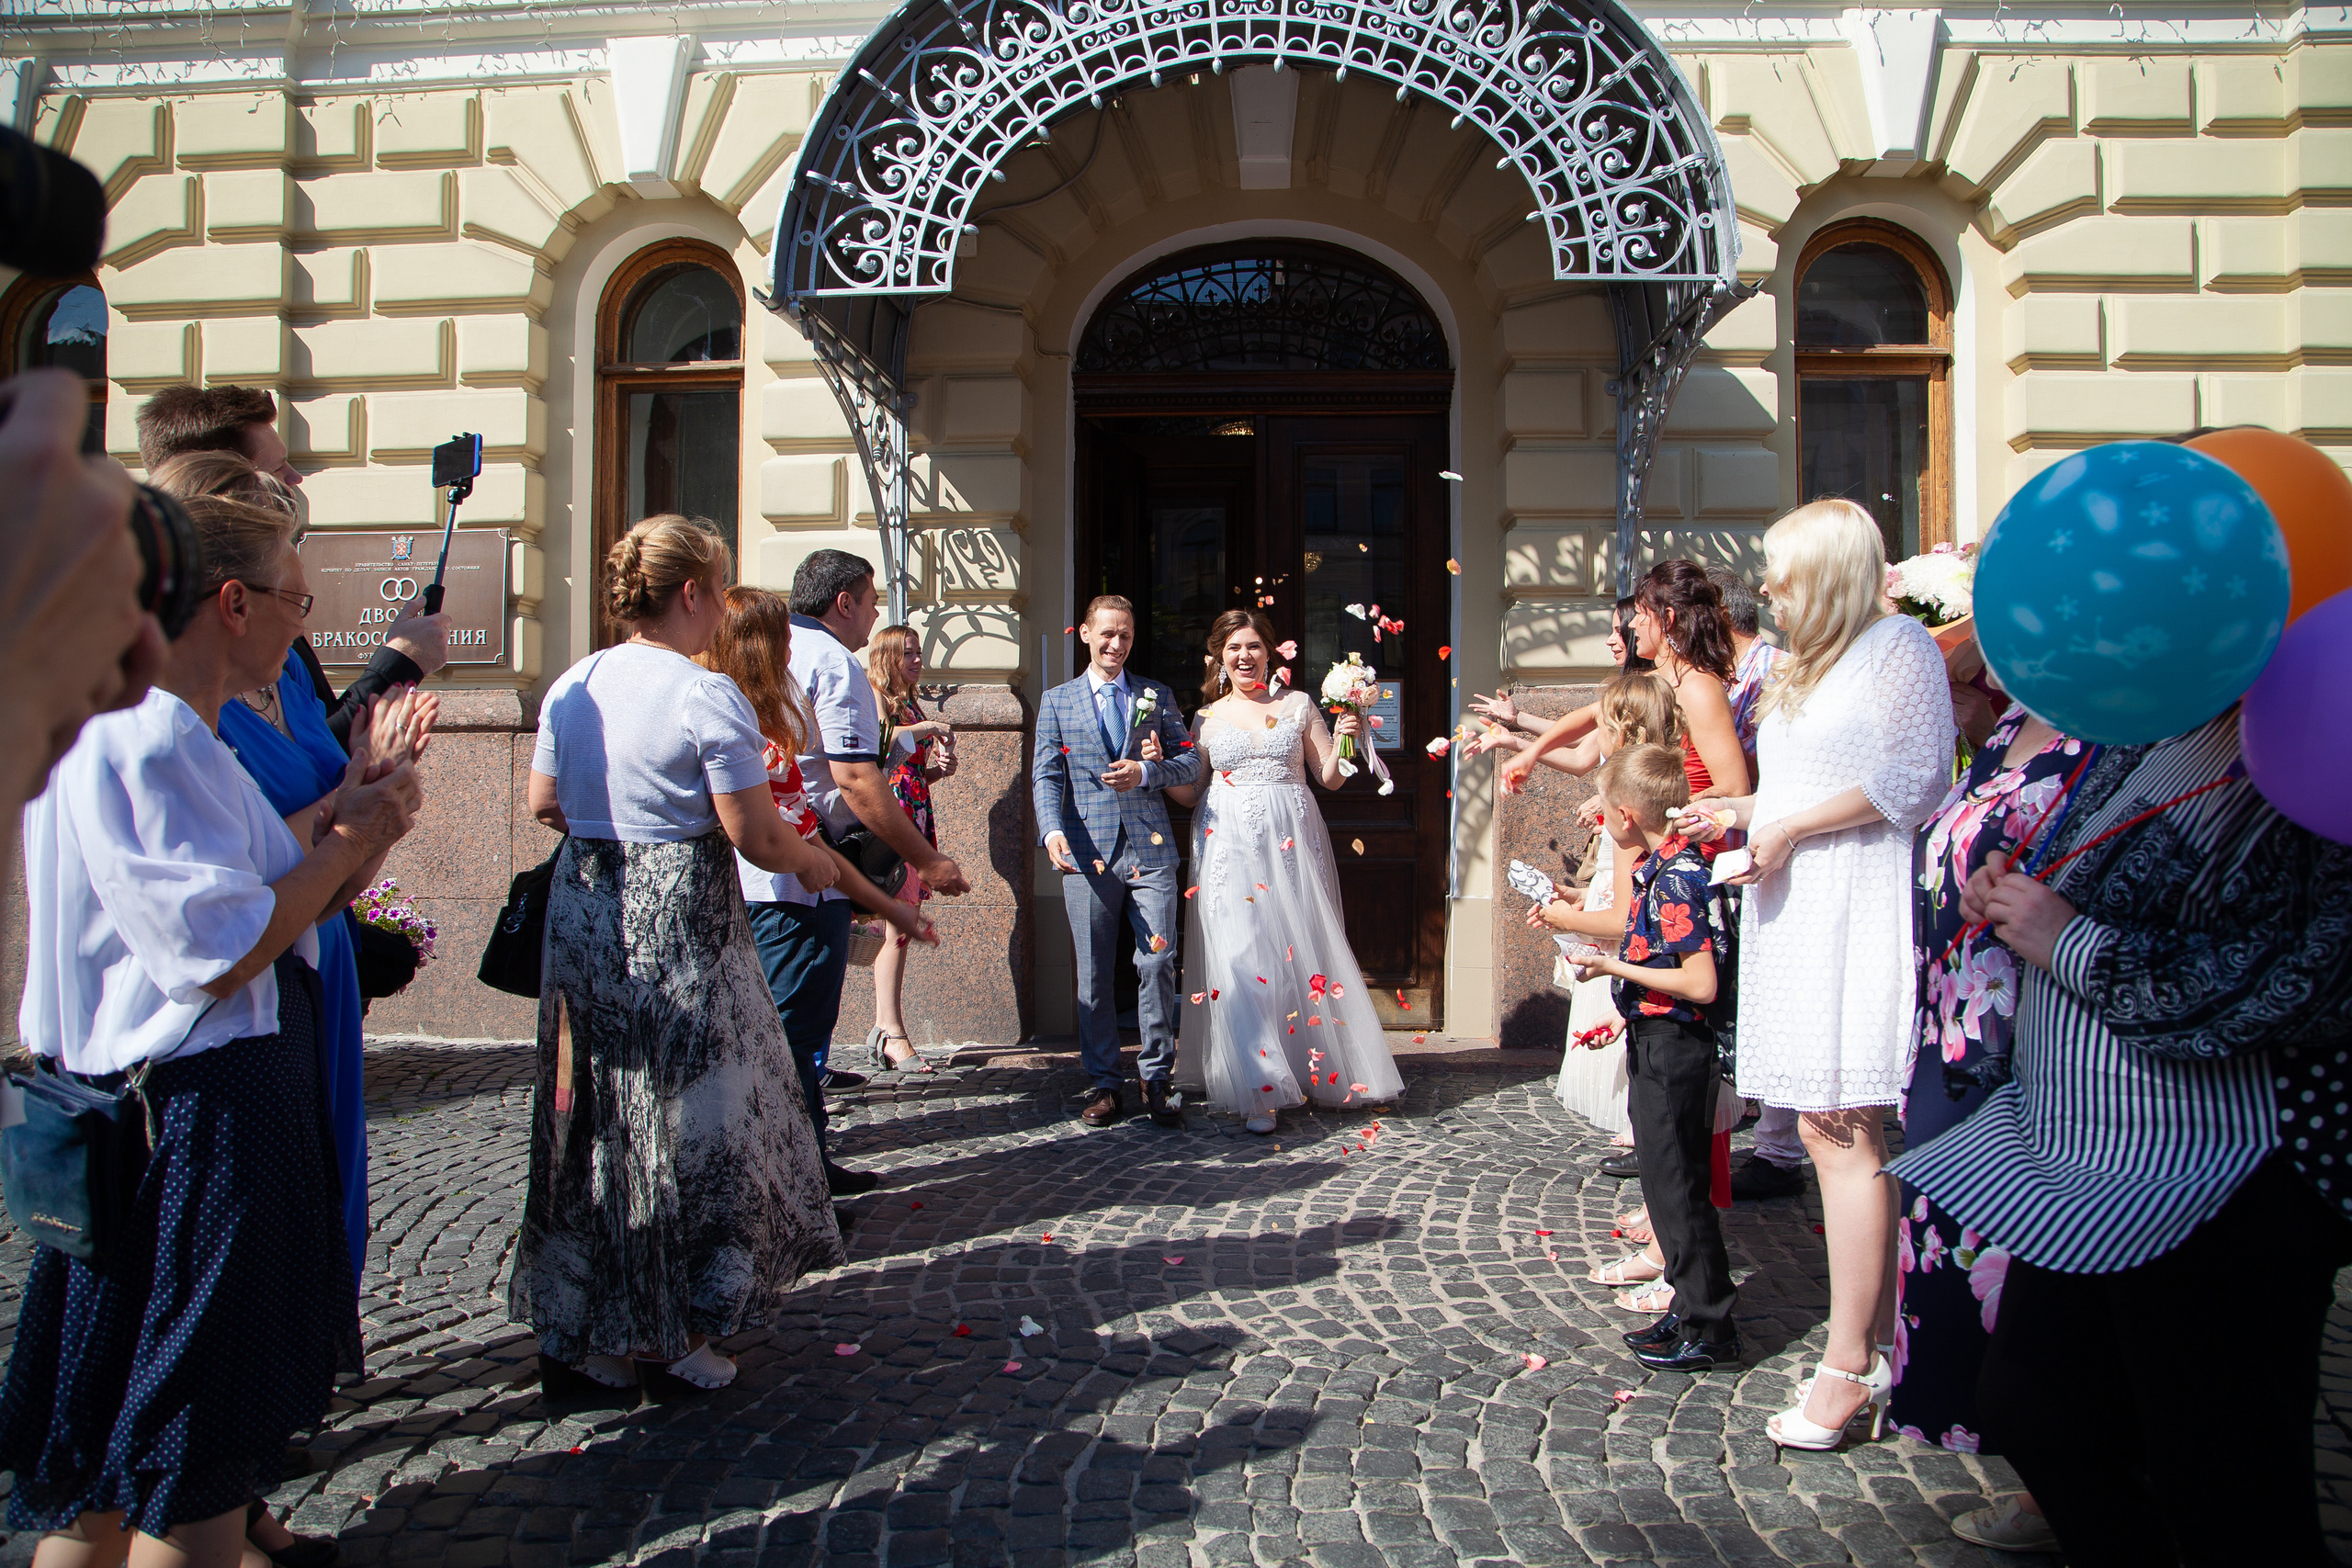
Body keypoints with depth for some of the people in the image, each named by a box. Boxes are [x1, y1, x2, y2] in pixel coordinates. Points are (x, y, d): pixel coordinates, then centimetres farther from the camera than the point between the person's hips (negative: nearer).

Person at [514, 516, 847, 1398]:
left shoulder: (571, 686, 5)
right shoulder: (707, 697, -15)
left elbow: (543, 804, 14)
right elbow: (756, 837, -16)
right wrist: (811, 863, 4)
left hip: (581, 914, 7)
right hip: (679, 925, -7)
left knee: (589, 1125, 15)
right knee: (689, 1124, 7)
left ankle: (573, 1334, 26)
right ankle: (673, 1341, 17)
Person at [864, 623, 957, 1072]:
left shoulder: (910, 705, 21)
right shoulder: (873, 696, -4)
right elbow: (876, 745, -24)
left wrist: (939, 768, 8)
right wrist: (925, 730, -15)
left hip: (914, 822, 8)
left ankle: (884, 1027, 11)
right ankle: (893, 1033, -10)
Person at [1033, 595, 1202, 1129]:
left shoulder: (1158, 696, 14)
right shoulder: (1056, 702, 11)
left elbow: (1190, 761, 10)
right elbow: (1045, 777, 1)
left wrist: (1147, 771, -10)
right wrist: (1053, 832, -17)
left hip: (1151, 849, 0)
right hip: (1088, 852, 0)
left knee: (1158, 965, -5)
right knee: (1093, 975, 4)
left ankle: (1157, 1080, 9)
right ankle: (1104, 1085, 15)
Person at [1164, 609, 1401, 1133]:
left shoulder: (1299, 705, 9)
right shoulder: (1207, 718, 10)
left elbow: (1331, 778, 8)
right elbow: (1190, 792, 12)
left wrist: (1346, 739, -9)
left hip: (1292, 843, 0)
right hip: (1230, 848, 0)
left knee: (1300, 948, 1)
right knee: (1239, 956, -8)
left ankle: (1318, 1068, 18)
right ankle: (1260, 1088, -4)